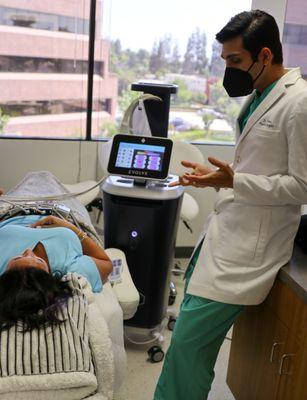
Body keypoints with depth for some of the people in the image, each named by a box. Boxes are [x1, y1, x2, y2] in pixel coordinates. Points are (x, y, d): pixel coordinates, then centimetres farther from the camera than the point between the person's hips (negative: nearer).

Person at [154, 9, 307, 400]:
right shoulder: (256, 97, 15)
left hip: (248, 247, -8)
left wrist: (234, 181, -20)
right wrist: (217, 175, 9)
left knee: (187, 342, -6)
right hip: (223, 232, 9)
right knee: (198, 343, 13)